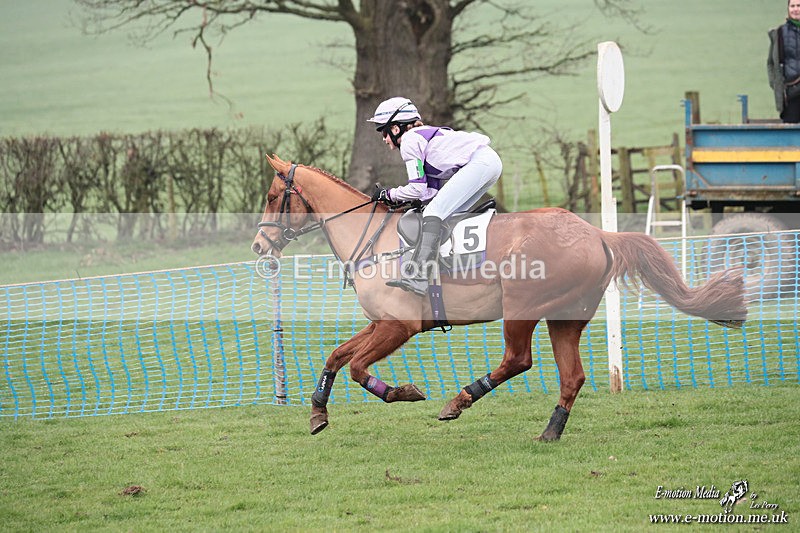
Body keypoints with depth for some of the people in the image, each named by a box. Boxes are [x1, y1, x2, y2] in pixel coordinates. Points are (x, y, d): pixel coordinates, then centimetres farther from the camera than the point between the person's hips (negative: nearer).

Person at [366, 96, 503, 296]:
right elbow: (433, 190, 22)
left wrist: (389, 194, 9)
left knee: (433, 211, -16)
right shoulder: (423, 136, 28)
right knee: (449, 216, 18)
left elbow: (417, 189, -4)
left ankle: (417, 277, -29)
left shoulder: (409, 141, 0)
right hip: (491, 161, 10)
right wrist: (405, 200, 16)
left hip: (479, 162, -10)